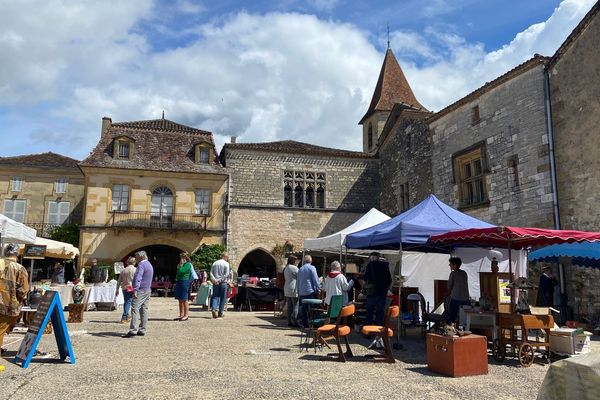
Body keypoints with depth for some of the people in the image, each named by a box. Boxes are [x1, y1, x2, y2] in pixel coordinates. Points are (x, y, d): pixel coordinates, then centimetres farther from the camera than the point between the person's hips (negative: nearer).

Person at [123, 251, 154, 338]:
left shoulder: (141, 265, -10)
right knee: (144, 310, 9)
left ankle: (133, 330, -17)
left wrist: (135, 290, -33)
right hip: (147, 290, 10)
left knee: (135, 309, -12)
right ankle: (142, 330, 11)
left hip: (140, 291, -10)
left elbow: (138, 278, -23)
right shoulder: (150, 265, 20)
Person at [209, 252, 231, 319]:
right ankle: (220, 313, 6)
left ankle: (213, 309, -15)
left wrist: (214, 280, -5)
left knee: (215, 296, 6)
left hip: (215, 283, 4)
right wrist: (220, 280, -11)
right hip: (223, 283, -4)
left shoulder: (214, 263, 10)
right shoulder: (226, 264, -4)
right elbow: (227, 274, -13)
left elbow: (211, 273, 4)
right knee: (222, 298, 4)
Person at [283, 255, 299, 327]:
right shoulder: (294, 268, -11)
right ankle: (294, 321, -6)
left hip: (287, 289, 9)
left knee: (289, 306, 10)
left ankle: (289, 322, 11)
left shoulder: (286, 268, 15)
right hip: (294, 289, -9)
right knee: (296, 306, -4)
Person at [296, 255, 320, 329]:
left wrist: (298, 292, 24)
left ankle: (305, 324, 10)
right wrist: (318, 289, -1)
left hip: (302, 292, 5)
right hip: (310, 292, -5)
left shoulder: (300, 269, 13)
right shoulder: (312, 268, -4)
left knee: (304, 309, 8)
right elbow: (315, 280, -9)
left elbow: (297, 282, 18)